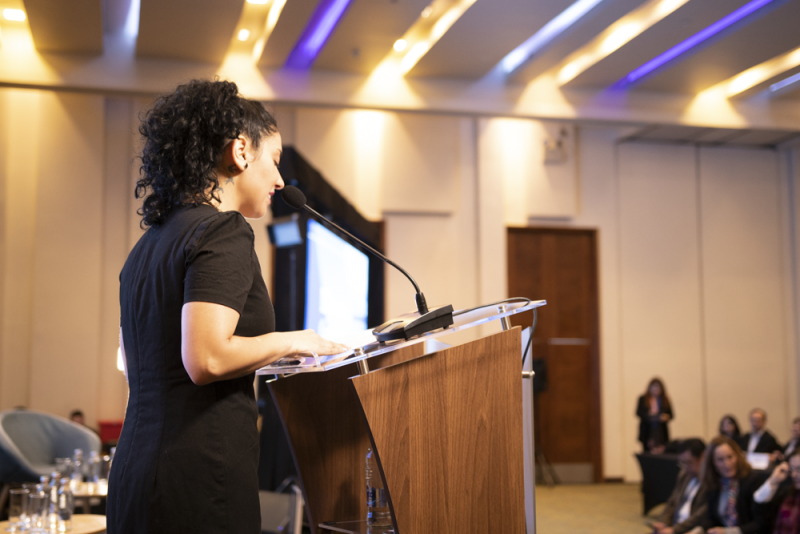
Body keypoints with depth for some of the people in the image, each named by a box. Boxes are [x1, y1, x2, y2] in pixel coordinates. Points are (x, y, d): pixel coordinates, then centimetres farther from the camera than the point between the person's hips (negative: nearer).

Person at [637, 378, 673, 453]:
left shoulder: (665, 400, 8)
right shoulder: (643, 399, 5)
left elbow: (671, 414, 9)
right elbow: (638, 413, -3)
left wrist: (666, 417, -13)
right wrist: (649, 414, -18)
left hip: (661, 432, 1)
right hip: (647, 431, -1)